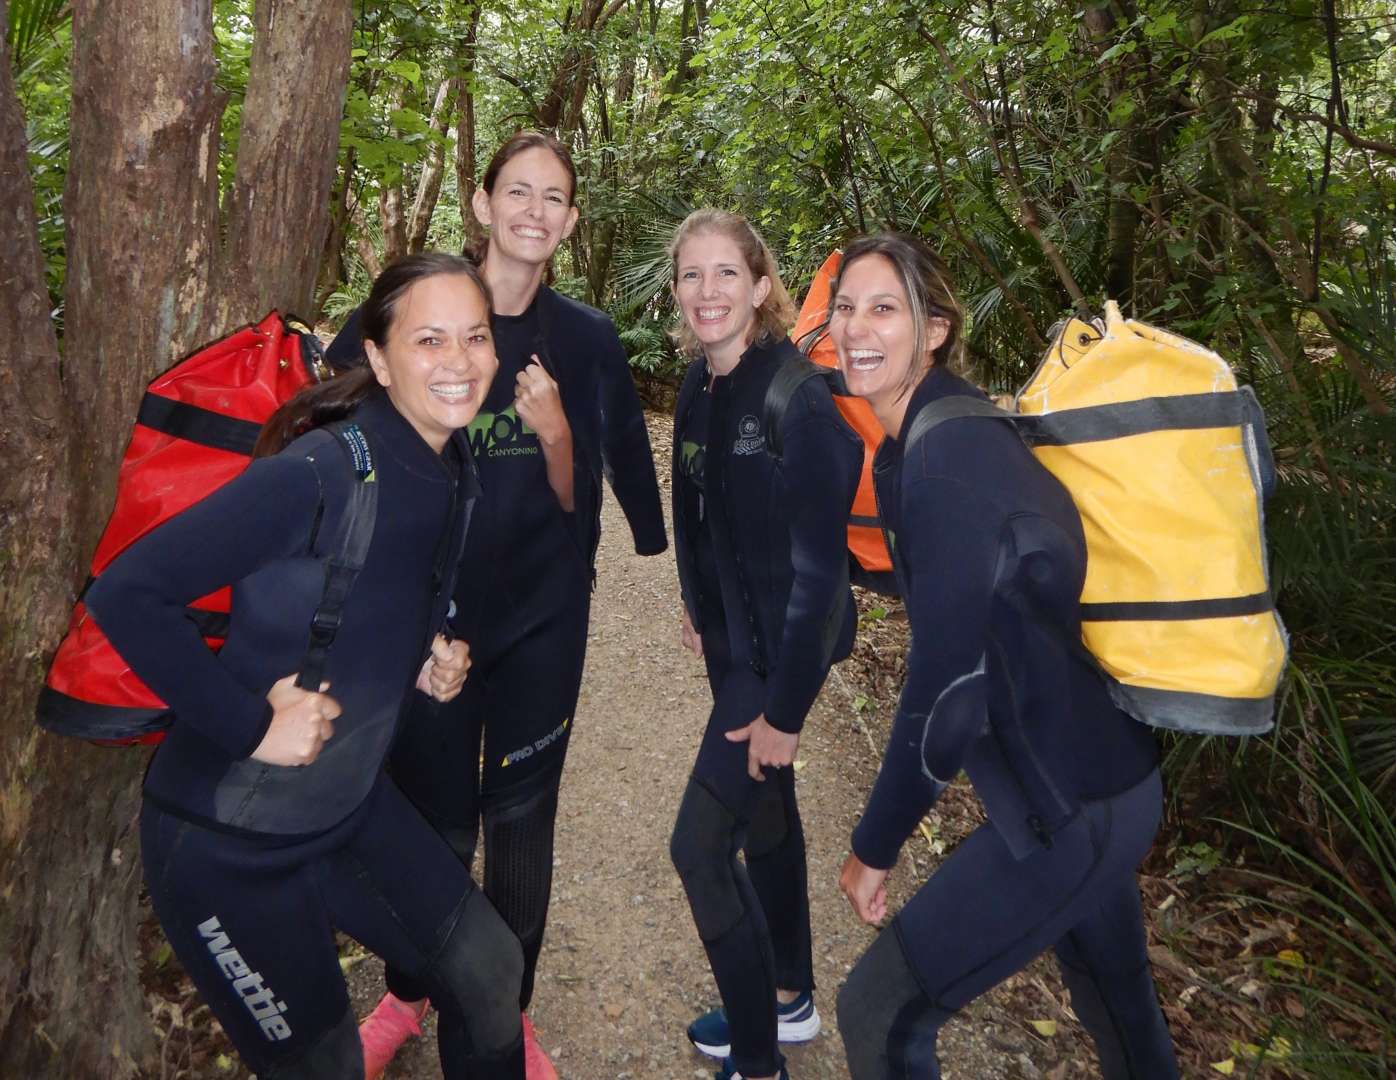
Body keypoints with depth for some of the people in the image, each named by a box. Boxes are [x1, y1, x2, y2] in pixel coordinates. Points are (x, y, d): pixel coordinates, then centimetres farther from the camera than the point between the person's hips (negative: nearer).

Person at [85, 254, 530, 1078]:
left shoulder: (458, 475, -2)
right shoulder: (315, 476, -27)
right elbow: (127, 594, -27)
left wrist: (428, 662, -3)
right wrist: (250, 724, -27)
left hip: (352, 804, 7)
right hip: (226, 841, -7)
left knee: (491, 968, 14)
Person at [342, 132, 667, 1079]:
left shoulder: (586, 341, -2)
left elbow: (574, 499, -4)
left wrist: (555, 432, -21)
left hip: (542, 618, 1)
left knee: (521, 819, 9)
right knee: (434, 820, 9)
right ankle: (410, 994, 40)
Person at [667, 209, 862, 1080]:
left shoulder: (796, 397, -23)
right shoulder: (700, 386, 0)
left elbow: (819, 560, -23)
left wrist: (785, 707, -21)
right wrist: (700, 610, 15)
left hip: (781, 649, -8)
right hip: (733, 639, 8)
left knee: (699, 844, -4)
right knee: (764, 811, 21)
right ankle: (790, 998, 43)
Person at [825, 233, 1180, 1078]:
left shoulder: (946, 459, -24)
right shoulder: (934, 434, 5)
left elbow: (945, 686, -24)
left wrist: (877, 847, -12)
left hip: (1069, 810, -9)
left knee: (880, 1012, 3)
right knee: (1121, 1011, 28)